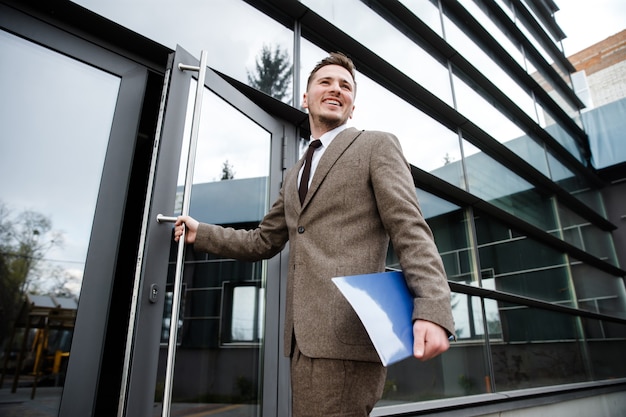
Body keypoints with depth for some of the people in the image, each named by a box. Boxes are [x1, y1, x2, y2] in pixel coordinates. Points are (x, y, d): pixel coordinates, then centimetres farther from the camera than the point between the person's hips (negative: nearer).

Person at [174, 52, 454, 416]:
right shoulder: (295, 175, 23)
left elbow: (410, 232, -8)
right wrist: (200, 233, 20)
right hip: (306, 337, 7)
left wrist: (433, 310, -20)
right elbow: (264, 242, 25)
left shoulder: (377, 145, 3)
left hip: (347, 332, -7)